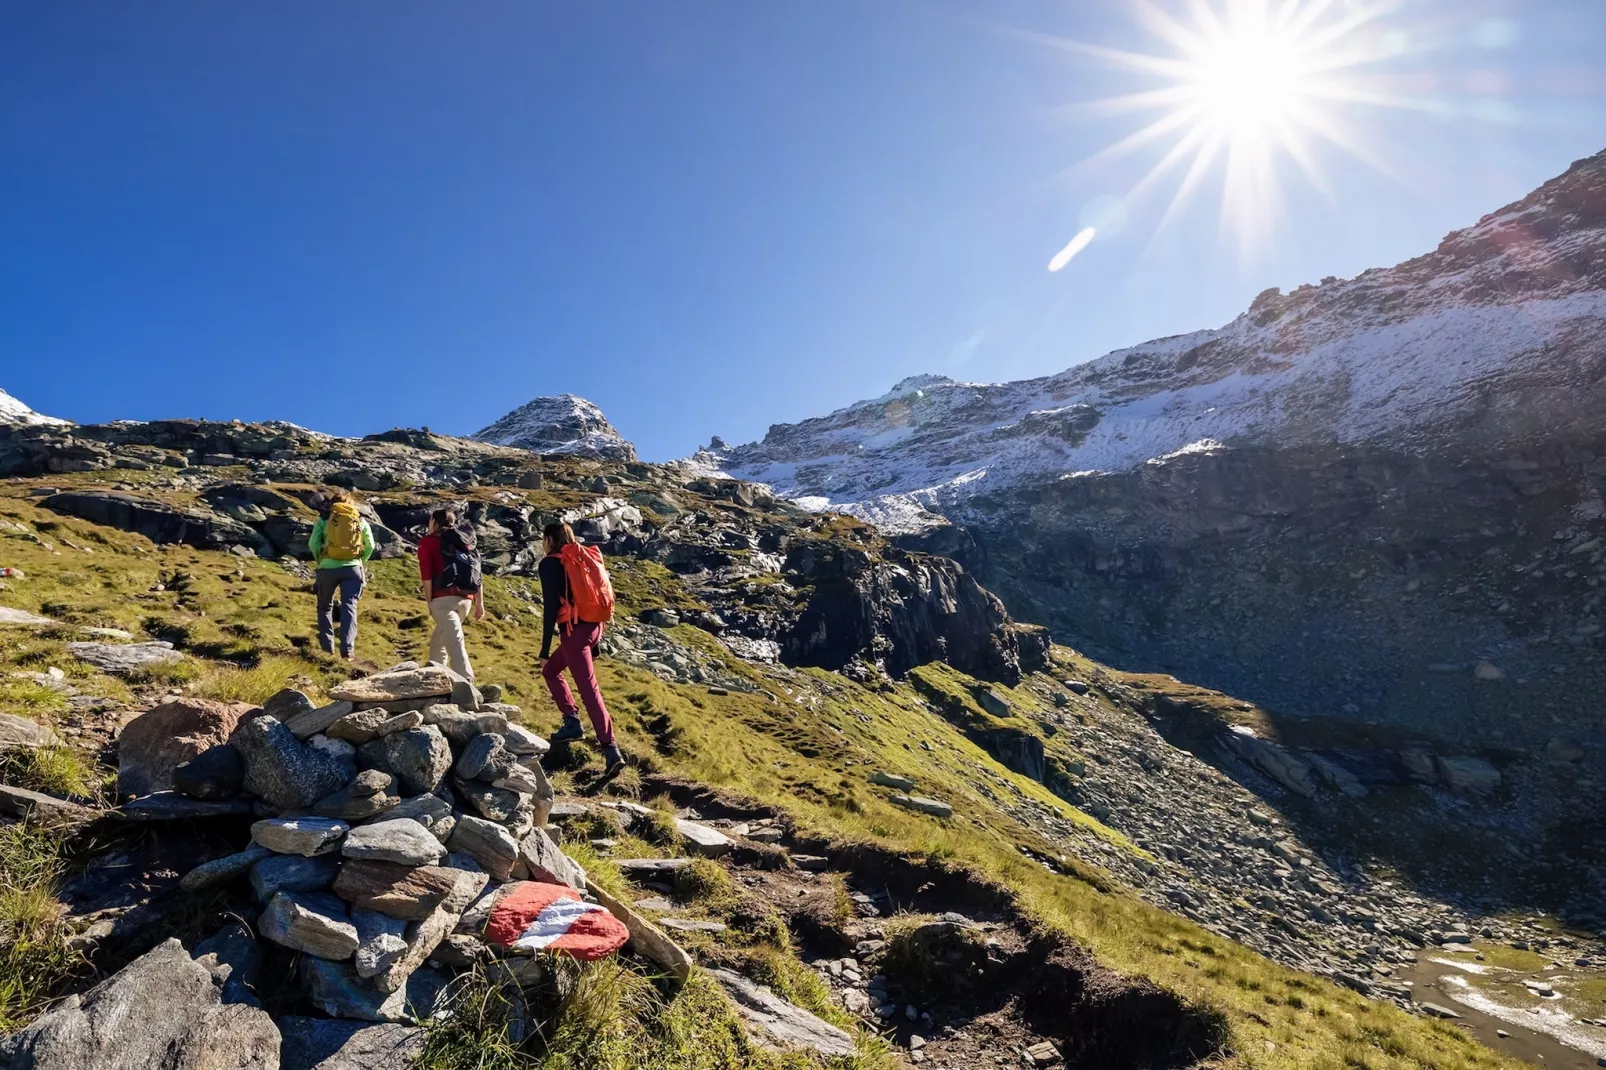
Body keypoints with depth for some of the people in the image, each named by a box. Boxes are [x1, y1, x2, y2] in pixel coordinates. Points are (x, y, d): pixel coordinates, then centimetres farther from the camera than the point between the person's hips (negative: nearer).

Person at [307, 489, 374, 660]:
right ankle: (347, 649, -14)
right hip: (352, 569, 0)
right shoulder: (360, 520, 10)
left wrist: (320, 561, 13)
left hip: (328, 568, 0)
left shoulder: (325, 518, 5)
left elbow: (313, 543, -2)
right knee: (349, 607, -1)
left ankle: (327, 645, 17)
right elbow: (370, 545, 8)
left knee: (325, 606, 17)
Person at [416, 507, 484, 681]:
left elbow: (427, 575, -4)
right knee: (439, 639, 25)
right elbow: (477, 574, 17)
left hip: (443, 599, -6)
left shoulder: (428, 541, 7)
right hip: (465, 599, 6)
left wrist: (429, 602, -2)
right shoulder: (465, 541, 21)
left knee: (455, 644, -14)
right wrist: (480, 604, 18)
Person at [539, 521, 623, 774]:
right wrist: (595, 642, 21)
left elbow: (551, 606, -10)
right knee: (550, 670, 25)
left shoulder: (550, 564, -2)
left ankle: (611, 749, -12)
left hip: (574, 630, -7)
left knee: (589, 689, -8)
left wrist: (545, 649, -7)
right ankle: (572, 721, 17)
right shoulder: (584, 559, 18)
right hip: (593, 627, 7)